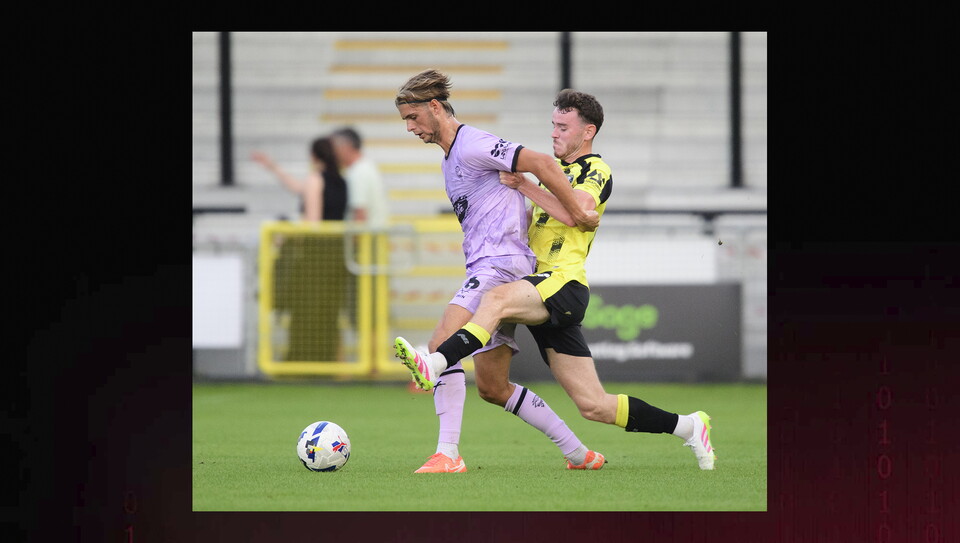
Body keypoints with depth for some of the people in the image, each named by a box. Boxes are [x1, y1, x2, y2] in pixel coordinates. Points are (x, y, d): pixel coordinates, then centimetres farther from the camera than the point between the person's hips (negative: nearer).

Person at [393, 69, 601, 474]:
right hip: (485, 268, 11)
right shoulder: (449, 159, 22)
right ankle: (578, 453, 15)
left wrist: (576, 214, -14)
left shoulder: (472, 145, -10)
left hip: (503, 260, -11)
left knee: (442, 340, -24)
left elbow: (541, 163, -17)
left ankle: (448, 454, -30)